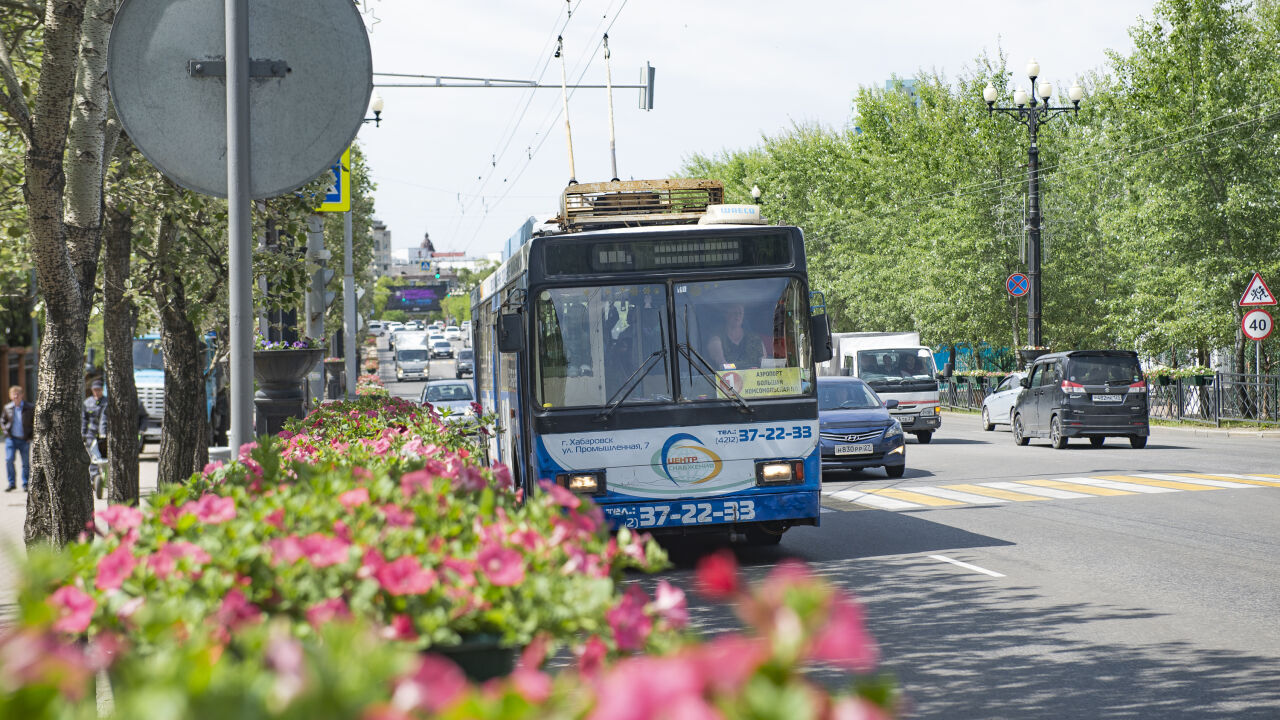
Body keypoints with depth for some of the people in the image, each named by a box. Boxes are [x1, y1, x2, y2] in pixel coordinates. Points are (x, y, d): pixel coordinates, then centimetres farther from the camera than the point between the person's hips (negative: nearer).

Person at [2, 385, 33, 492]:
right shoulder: (8, 408, 4)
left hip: (24, 439, -1)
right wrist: (6, 430, 3)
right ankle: (12, 483, 2)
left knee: (26, 463, 4)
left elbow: (36, 422, 5)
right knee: (9, 460, -10)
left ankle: (25, 484, 15)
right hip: (11, 438, 1)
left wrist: (30, 435, -2)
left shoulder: (30, 408, -2)